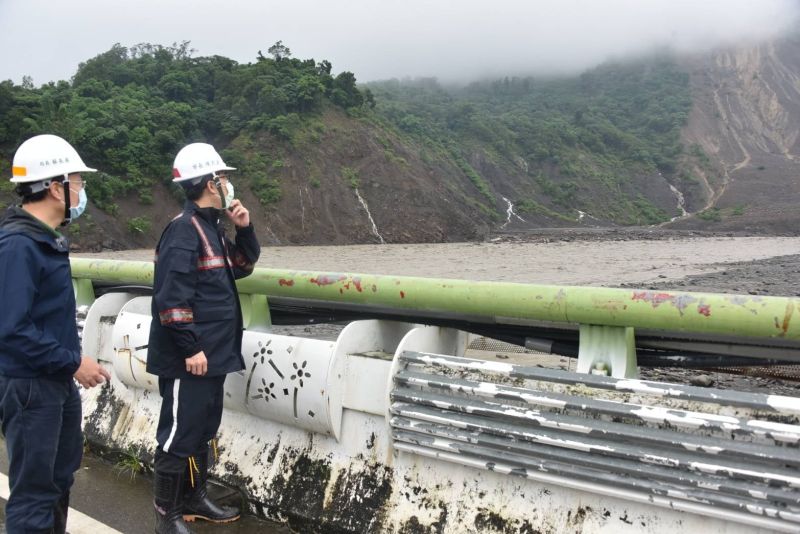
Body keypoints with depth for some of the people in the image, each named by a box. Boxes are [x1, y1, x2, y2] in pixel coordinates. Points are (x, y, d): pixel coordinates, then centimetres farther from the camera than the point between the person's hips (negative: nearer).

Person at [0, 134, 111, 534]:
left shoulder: (46, 239, 9)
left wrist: (71, 362, 9)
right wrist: (73, 362, -20)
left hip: (57, 380, 10)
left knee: (62, 471, 23)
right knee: (34, 489, 1)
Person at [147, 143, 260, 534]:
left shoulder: (211, 227, 13)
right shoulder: (184, 230, -17)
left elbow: (242, 266, 24)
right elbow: (171, 297, -22)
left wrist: (244, 229, 8)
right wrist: (191, 348, -22)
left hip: (211, 354, 10)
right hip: (189, 359, -10)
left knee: (202, 429, 19)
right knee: (179, 435, -1)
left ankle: (194, 499, 33)